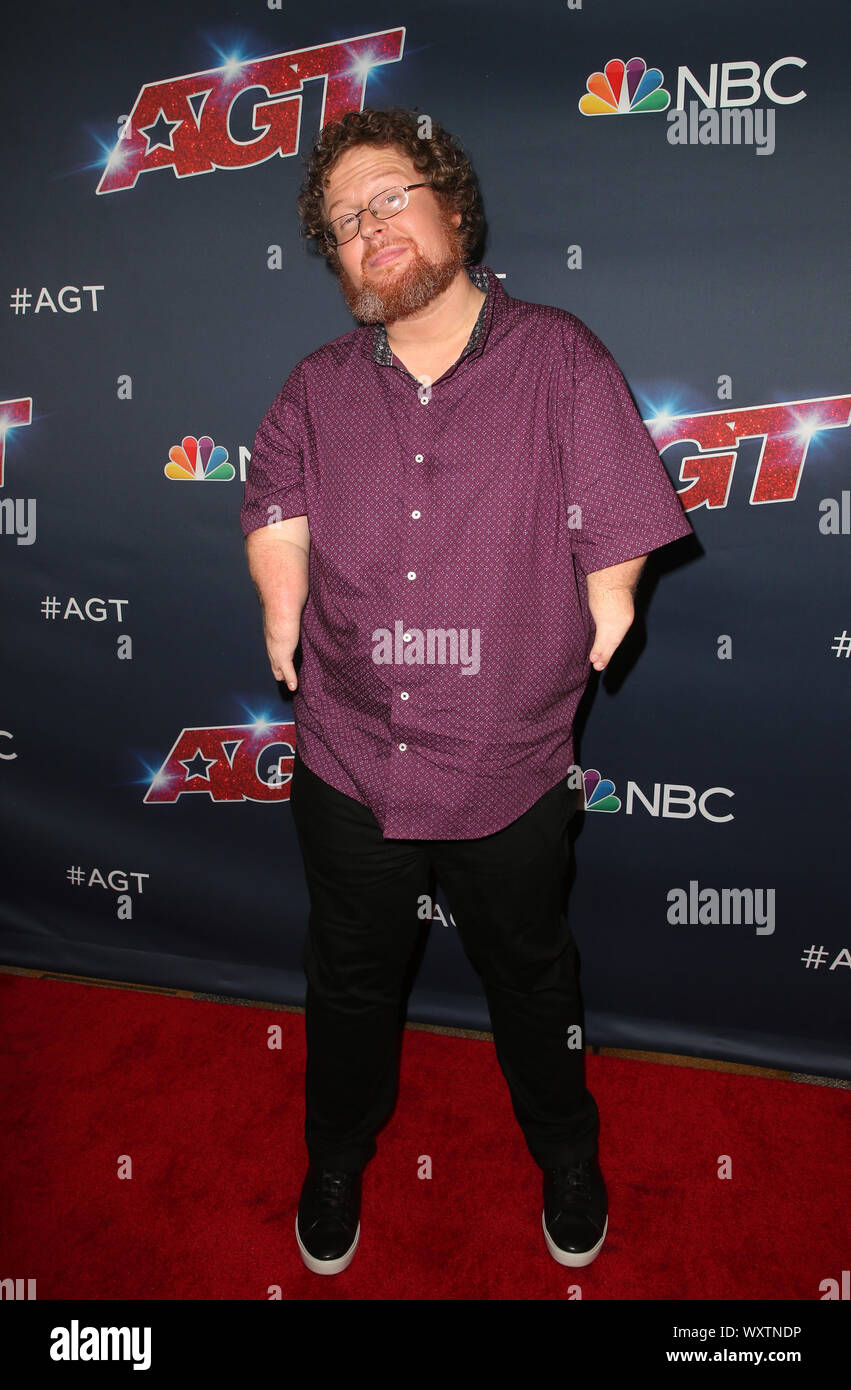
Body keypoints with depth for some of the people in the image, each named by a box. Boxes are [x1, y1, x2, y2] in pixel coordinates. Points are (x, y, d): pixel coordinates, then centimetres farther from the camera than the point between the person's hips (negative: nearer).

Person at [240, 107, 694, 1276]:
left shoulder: (560, 361, -10)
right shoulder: (317, 391, 0)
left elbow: (613, 584, -11)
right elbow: (276, 554, -1)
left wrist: (525, 694, -6)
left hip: (510, 777, -2)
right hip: (346, 767, 2)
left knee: (530, 976, 21)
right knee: (351, 982, 22)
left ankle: (567, 1153, 52)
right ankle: (339, 1158, 52)